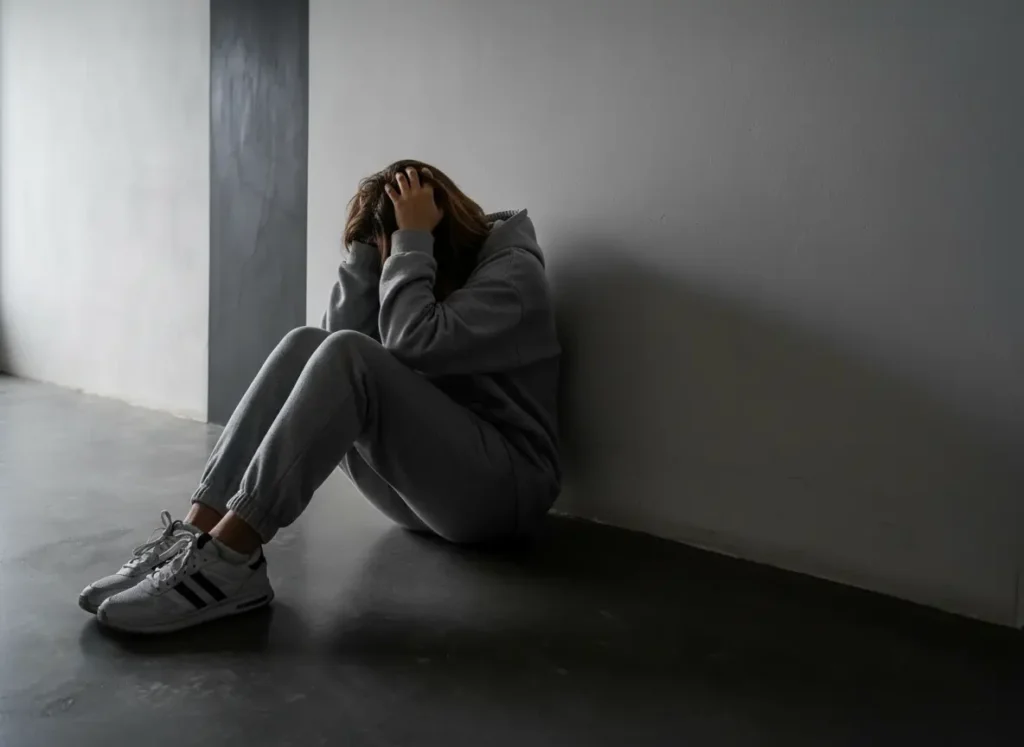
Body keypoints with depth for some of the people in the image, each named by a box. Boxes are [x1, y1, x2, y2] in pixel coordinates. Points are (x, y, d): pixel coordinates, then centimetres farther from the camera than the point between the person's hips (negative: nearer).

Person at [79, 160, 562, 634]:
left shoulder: (513, 271, -7)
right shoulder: (431, 268, 14)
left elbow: (412, 345, -24)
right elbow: (339, 333, -2)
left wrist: (411, 240, -17)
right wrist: (369, 247, -8)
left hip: (503, 485, -7)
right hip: (420, 479, 7)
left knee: (350, 357, -28)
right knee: (305, 345, -13)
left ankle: (227, 558, -36)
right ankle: (196, 534, -26)